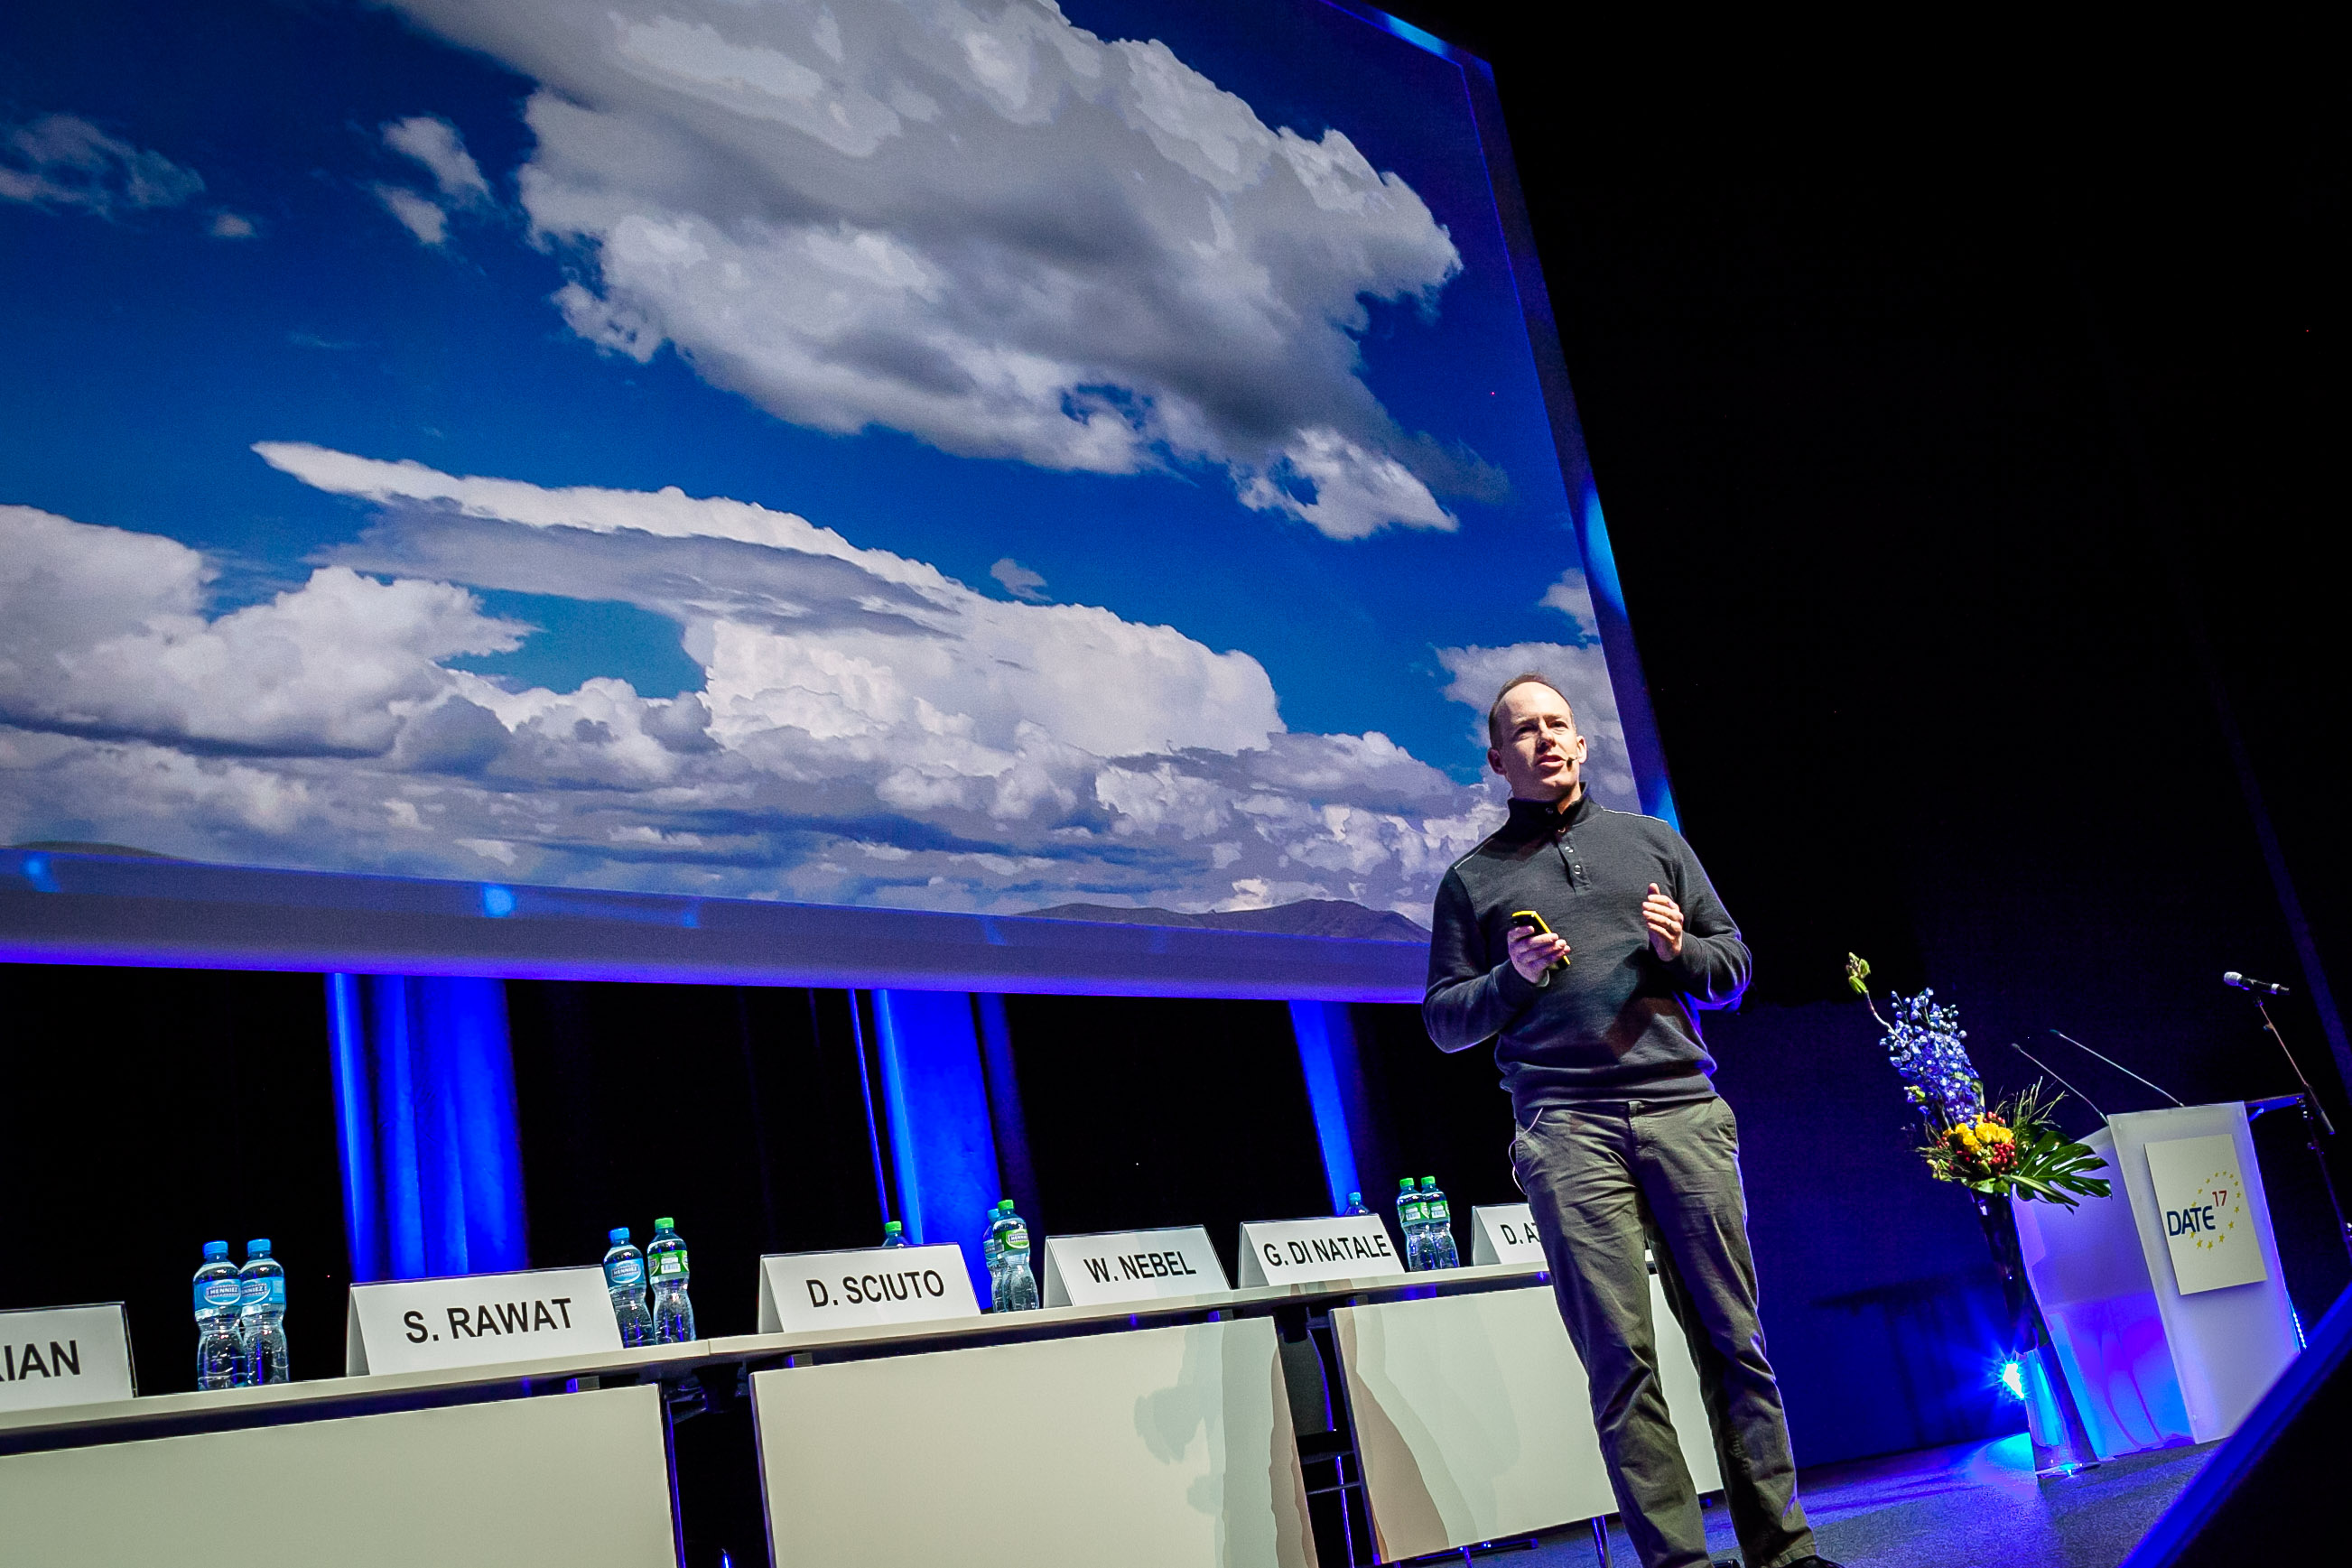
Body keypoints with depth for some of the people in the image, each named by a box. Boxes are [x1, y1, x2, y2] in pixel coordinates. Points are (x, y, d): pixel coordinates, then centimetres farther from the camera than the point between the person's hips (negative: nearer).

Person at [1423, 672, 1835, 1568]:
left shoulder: (1652, 842, 19)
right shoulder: (1474, 878, 15)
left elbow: (1734, 971, 19)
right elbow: (1444, 1023, 13)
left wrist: (1680, 950, -1)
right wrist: (1512, 977, -4)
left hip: (1682, 1108, 1)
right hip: (1565, 1130, -1)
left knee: (1733, 1340, -1)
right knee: (1620, 1358, -5)